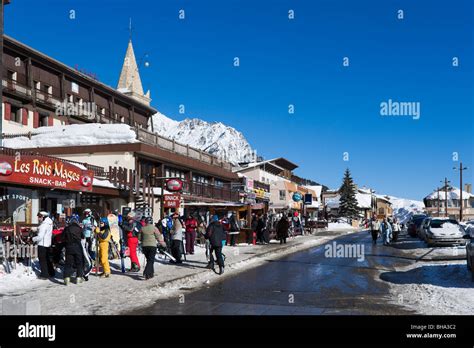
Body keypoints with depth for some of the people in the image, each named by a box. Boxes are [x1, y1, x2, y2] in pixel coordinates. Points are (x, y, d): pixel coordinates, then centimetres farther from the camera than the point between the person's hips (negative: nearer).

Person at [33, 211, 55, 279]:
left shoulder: (43, 225, -19)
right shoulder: (49, 224, 9)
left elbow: (40, 237, -23)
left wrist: (33, 239, -10)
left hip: (42, 244, -9)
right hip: (48, 244, 9)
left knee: (42, 260, -1)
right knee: (48, 259, 18)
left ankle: (44, 275, 3)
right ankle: (51, 273, 25)